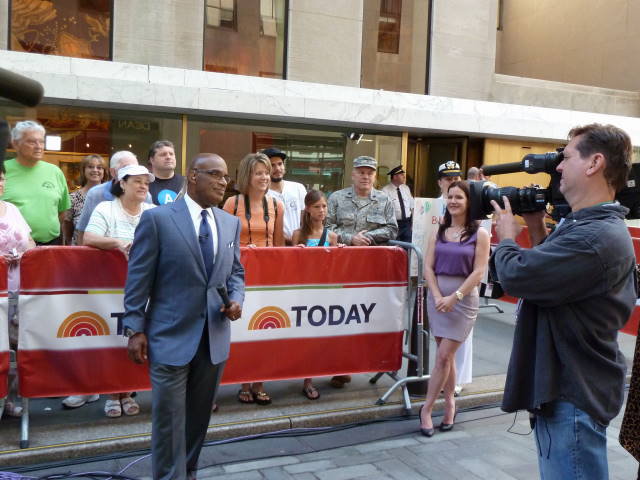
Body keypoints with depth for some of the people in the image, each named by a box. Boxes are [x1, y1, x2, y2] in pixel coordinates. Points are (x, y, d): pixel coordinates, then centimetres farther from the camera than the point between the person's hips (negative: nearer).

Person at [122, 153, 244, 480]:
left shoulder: (231, 223, 8)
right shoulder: (157, 218, -7)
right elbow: (138, 278, -6)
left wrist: (236, 299, -5)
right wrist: (136, 329, -8)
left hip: (215, 337, 5)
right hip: (171, 336, -5)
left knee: (199, 416, 18)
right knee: (169, 418, 5)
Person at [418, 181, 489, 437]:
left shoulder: (479, 233, -2)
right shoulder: (439, 231, 9)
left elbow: (478, 272, -8)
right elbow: (428, 266, 4)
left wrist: (454, 297, -14)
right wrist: (437, 296, -9)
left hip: (463, 298, -4)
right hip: (437, 295, 4)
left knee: (443, 356, -6)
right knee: (446, 355, 9)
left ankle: (426, 408, 5)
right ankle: (449, 403, 23)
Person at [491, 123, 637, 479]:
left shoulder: (597, 237, -26)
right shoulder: (592, 227, 10)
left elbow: (516, 275, -27)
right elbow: (548, 271, 19)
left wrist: (506, 237, -6)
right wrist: (537, 229, 7)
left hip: (574, 398, -10)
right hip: (568, 388, 11)